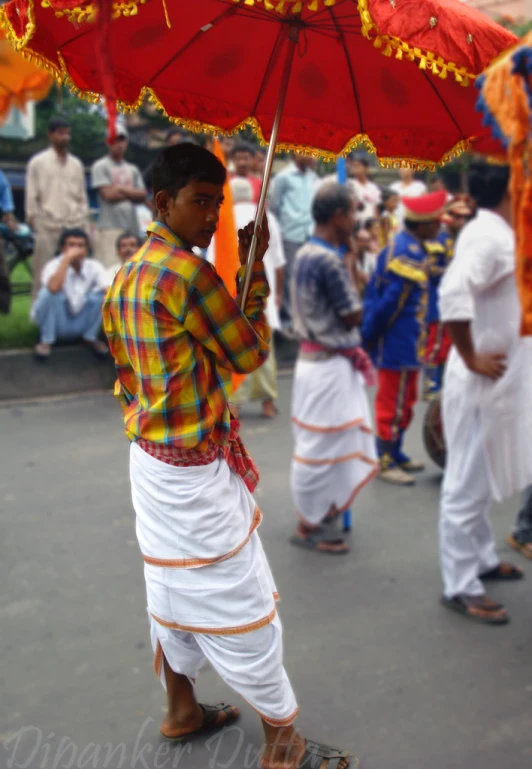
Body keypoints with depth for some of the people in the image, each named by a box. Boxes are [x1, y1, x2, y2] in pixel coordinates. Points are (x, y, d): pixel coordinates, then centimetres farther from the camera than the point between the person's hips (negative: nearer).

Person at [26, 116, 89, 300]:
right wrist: (33, 219, -6)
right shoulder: (38, 162, 3)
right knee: (43, 272, -2)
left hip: (73, 226, 4)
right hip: (47, 225, -3)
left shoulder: (76, 164, 14)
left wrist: (84, 223, 8)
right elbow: (31, 196, 1)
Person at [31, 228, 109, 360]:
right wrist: (67, 258, -36)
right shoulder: (54, 265, -19)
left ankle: (90, 337, -1)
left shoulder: (95, 267, -10)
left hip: (82, 324, 3)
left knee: (101, 294, -20)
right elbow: (54, 288, -42)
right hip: (56, 323, -2)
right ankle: (46, 341, -11)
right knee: (49, 292, -30)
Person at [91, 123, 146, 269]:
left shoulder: (132, 169, 20)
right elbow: (108, 194, -7)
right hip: (110, 227, -6)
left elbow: (143, 196, 9)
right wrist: (131, 193, 4)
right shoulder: (100, 166, 3)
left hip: (132, 226, 6)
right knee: (109, 267, -17)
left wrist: (122, 189, -6)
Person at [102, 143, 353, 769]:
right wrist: (255, 266, -6)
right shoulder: (189, 271, -21)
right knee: (240, 607, 3)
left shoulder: (125, 278, 8)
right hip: (195, 473, -9)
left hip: (149, 459, 9)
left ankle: (180, 711, 39)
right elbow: (250, 353, -12)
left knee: (171, 593, 21)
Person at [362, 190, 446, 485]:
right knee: (393, 404, 1)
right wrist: (370, 336, -13)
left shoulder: (398, 245, 9)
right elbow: (391, 302, -23)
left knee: (405, 402, 19)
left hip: (400, 342, 10)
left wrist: (369, 333, 13)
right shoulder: (412, 254, -22)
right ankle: (385, 462, 12)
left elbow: (373, 290, 12)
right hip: (400, 343, -10)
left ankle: (395, 454, 30)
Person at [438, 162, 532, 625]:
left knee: (484, 479, 21)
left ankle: (482, 558, 38)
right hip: (483, 382, -10)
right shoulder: (487, 235, -20)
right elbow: (453, 295, -34)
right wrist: (471, 359, -25)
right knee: (469, 482, 1)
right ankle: (460, 586, 12)